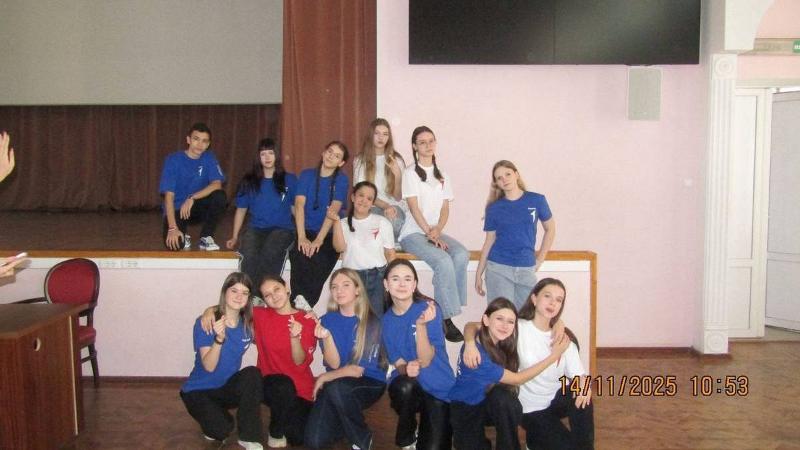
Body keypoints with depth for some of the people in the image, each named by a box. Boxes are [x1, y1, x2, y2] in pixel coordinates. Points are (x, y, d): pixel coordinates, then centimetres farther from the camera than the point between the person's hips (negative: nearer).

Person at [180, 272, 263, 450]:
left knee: (252, 373, -28)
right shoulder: (205, 323, -21)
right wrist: (219, 338, -45)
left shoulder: (248, 323, -8)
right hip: (199, 390, -4)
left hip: (228, 387, 4)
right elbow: (209, 366, -26)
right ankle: (211, 417, 9)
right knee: (222, 430, -28)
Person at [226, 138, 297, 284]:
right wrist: (235, 237, 14)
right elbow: (241, 210, 20)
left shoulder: (289, 180, 12)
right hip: (255, 229, 2)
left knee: (269, 252, -37)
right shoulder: (249, 181, 16)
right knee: (249, 256, -33)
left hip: (282, 229, -2)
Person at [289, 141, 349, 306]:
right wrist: (301, 237, -18)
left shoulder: (341, 179, 3)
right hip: (306, 231, 1)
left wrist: (319, 239, -23)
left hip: (330, 234, -1)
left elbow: (334, 209, -10)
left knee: (318, 263, -32)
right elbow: (299, 204, -4)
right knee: (300, 258, -31)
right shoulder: (307, 175, 8)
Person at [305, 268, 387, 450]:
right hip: (337, 383, 4)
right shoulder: (328, 320, -1)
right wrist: (326, 337, -25)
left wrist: (323, 378, -6)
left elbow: (358, 370, -14)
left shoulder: (371, 322, -14)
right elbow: (334, 363, -8)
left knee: (336, 388, -36)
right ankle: (346, 424, 20)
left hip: (369, 383, -4)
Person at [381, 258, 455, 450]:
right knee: (404, 386, -34)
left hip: (438, 388, -1)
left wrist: (421, 324, -37)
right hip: (407, 389, 2)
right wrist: (405, 369, -29)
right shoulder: (386, 319, -3)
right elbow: (397, 363, -4)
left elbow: (426, 360, -20)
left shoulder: (429, 309, -14)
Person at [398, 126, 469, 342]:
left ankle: (446, 310, -19)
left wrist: (437, 230, -9)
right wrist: (430, 233, -17)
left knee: (462, 255, -26)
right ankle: (446, 318, -24)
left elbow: (445, 208, 10)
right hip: (413, 233, -5)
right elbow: (414, 207, -9)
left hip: (436, 231, 5)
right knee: (443, 261, -31)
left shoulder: (441, 175, 17)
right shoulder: (411, 173, 0)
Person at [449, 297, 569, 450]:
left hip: (488, 401, 5)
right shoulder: (476, 354, -35)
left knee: (502, 397, -30)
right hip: (465, 408, -5)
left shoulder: (500, 340, -15)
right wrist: (553, 356, -25)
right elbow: (517, 379, -27)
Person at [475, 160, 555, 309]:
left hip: (526, 269, 1)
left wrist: (540, 259, 5)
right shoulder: (494, 208, 2)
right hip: (498, 269, -1)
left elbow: (550, 229, 11)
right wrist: (479, 274, 5)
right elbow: (489, 242, 6)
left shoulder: (537, 200, 1)